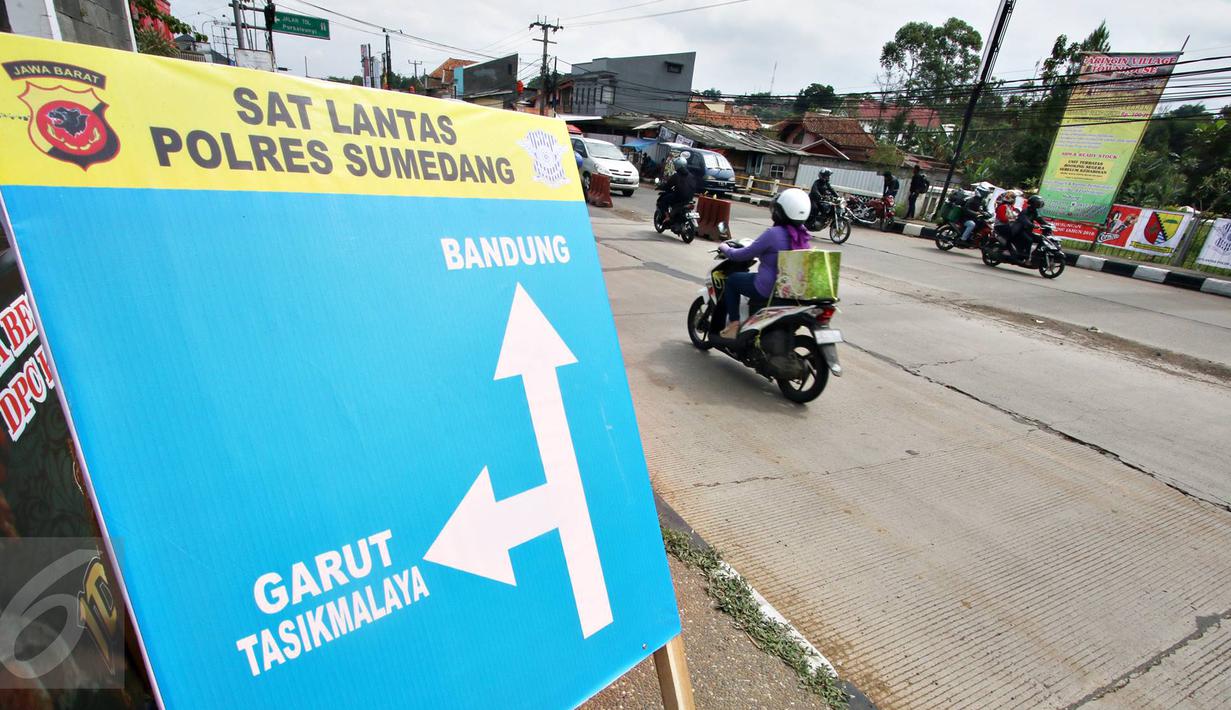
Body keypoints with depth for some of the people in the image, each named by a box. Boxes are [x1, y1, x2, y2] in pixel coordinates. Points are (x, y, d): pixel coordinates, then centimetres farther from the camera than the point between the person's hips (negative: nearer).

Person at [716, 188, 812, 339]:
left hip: (768, 290, -7)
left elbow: (743, 255, -10)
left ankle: (734, 324, 10)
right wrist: (758, 251, 33)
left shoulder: (773, 233, -20)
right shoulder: (801, 234, 2)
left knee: (732, 279, 14)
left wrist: (725, 249, 9)